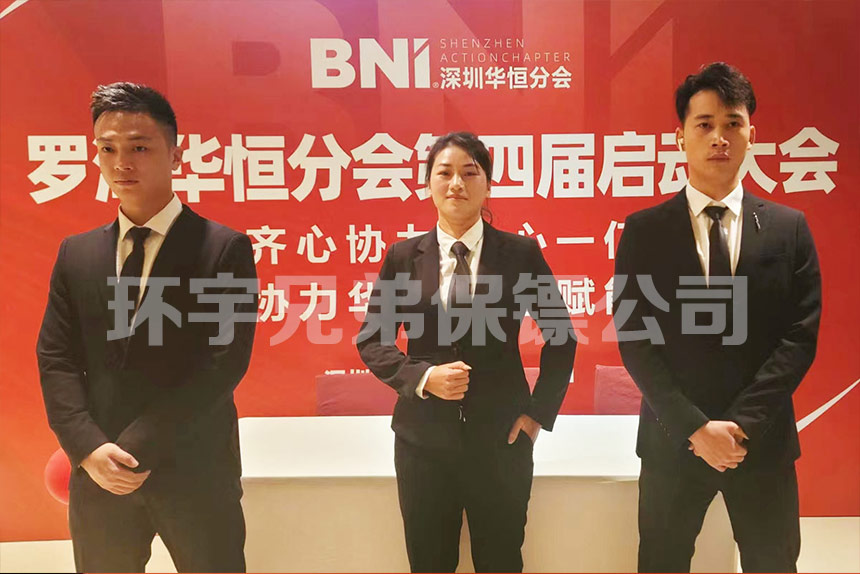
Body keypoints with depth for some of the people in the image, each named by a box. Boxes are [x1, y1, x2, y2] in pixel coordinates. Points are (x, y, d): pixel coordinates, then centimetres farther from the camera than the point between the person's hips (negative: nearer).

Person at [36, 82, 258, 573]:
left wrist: (140, 446, -15)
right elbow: (56, 360, 4)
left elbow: (226, 361, -14)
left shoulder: (226, 248, -8)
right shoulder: (76, 253, 7)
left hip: (196, 470, -4)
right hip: (98, 474, 4)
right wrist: (90, 448, -10)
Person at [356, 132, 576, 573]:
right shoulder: (402, 257, 0)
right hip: (423, 438, 1)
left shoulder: (521, 253, -3)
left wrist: (539, 412, -2)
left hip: (501, 438, -1)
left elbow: (561, 337, 4)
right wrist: (422, 376, -14)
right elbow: (371, 340, 2)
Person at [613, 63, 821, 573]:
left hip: (764, 440, 1)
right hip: (673, 439, -1)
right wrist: (695, 426, -14)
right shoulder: (643, 230, -3)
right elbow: (635, 339, -7)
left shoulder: (790, 229, 2)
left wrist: (742, 423, -14)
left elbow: (800, 337, -4)